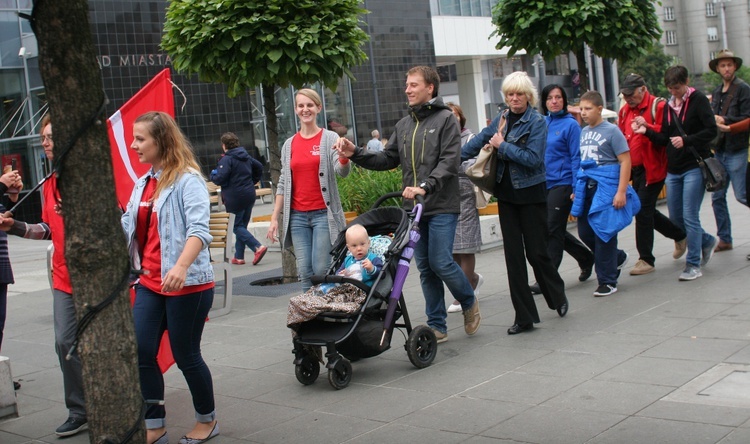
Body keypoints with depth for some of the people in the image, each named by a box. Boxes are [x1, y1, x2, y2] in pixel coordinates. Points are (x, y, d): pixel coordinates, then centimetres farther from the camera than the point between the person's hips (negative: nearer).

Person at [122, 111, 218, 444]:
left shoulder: (188, 180, -12)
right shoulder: (143, 183, 12)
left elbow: (199, 228, -24)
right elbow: (128, 226, 14)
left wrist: (181, 266, -38)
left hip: (188, 284, -7)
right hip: (150, 283, 7)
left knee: (185, 355, 4)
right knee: (140, 354, 3)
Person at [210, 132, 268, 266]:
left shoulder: (226, 159, -13)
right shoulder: (246, 157, 11)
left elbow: (220, 178, -20)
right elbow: (259, 167, 22)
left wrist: (213, 175, 1)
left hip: (235, 198, -8)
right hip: (250, 195, 8)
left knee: (237, 227, -1)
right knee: (242, 225, 14)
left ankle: (258, 247, -19)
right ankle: (239, 256, 18)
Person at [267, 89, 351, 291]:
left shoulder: (330, 138, 1)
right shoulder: (289, 144, 11)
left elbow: (342, 172, -12)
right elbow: (283, 184, 13)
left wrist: (344, 156, -36)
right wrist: (274, 218, 8)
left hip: (323, 213, -3)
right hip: (297, 215, 3)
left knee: (322, 269, -8)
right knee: (305, 272, 1)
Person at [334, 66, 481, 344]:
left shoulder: (445, 119, -3)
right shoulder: (404, 125, 16)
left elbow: (450, 161, -13)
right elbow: (388, 159, 15)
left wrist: (425, 186, -26)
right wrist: (355, 154, 1)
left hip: (441, 207, -6)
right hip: (414, 206, 6)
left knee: (441, 263, -10)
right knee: (425, 268, 8)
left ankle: (469, 302, 18)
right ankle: (437, 326, 16)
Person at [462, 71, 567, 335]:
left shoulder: (537, 122, -9)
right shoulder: (501, 120, 8)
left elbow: (533, 159, -19)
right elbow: (477, 143, 19)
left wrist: (502, 145, -16)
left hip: (531, 194, -5)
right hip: (506, 195, 5)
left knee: (536, 251, 1)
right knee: (513, 254, 3)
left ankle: (558, 298, 30)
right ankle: (524, 316, 10)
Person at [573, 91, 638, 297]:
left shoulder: (611, 131, -7)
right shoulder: (584, 132, 13)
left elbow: (625, 161, -11)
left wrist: (621, 191, -18)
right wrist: (578, 187, 17)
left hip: (606, 185, -7)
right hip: (586, 185, 7)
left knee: (603, 232, -3)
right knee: (584, 232, 8)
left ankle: (607, 281, 7)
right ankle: (618, 258, 32)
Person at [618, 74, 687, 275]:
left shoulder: (658, 106, -8)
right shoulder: (625, 110, 13)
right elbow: (621, 137, 20)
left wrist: (648, 128, -32)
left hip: (653, 168, -8)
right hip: (635, 169, 8)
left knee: (642, 210, -8)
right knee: (646, 211, 13)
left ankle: (646, 259, 2)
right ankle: (680, 236, 35)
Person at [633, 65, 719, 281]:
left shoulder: (699, 100, -6)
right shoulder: (669, 106, 12)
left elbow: (711, 130, -14)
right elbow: (664, 139, 12)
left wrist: (686, 140, -25)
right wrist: (647, 131, -5)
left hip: (695, 167, -7)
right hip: (673, 169, 7)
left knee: (690, 216, -8)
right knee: (675, 217, 10)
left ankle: (693, 264, 3)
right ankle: (707, 241, 34)